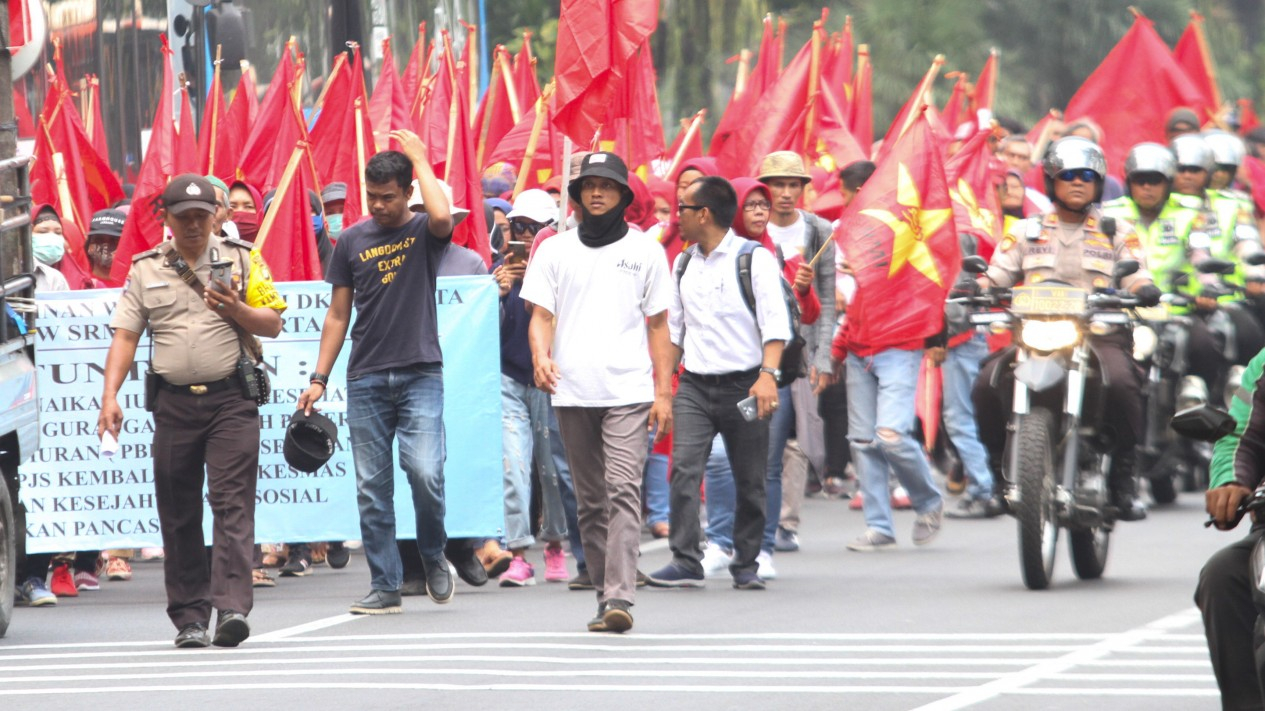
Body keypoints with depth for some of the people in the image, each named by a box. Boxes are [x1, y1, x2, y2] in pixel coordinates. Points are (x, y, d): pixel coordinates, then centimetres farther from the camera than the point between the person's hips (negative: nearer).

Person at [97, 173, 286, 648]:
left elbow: (273, 324, 8)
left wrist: (237, 311, -12)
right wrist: (110, 396, -2)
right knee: (178, 513, 4)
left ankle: (231, 608, -21)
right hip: (174, 403, 2)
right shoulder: (145, 270, 11)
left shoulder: (240, 260, 8)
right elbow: (125, 336, 9)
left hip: (232, 399, -2)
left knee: (232, 503, -13)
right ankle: (189, 617, 10)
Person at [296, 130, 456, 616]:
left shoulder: (424, 232, 2)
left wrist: (420, 160, -10)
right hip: (366, 378, 3)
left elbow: (442, 216, -24)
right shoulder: (352, 241, 9)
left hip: (420, 374, -3)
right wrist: (319, 378, 8)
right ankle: (385, 589, 8)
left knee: (425, 471, -17)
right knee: (372, 488, 2)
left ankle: (433, 557, 9)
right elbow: (338, 314, 13)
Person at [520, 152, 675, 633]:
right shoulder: (554, 250, 11)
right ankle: (604, 594, 14)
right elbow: (541, 314, 6)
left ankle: (620, 597, -23)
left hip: (628, 392, -2)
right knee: (590, 500, 7)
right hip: (571, 394, 2)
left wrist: (663, 391, 3)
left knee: (623, 492, -15)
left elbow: (658, 324, 10)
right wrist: (541, 356, -15)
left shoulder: (645, 250, 9)